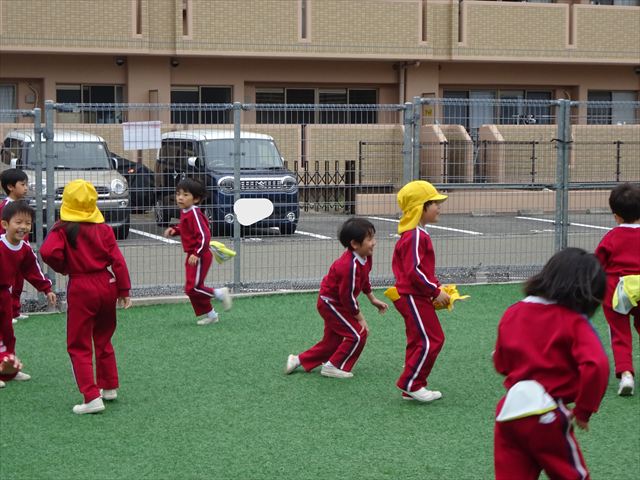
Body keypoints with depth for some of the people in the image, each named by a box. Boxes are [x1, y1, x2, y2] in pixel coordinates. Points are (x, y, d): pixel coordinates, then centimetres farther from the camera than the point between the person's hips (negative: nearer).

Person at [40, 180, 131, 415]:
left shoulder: (63, 229, -9)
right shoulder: (103, 228, 0)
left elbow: (48, 252, -24)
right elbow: (117, 260, -3)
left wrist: (63, 268, -4)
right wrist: (124, 290, 3)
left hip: (80, 289, -4)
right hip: (106, 285, 4)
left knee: (79, 346, 1)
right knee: (103, 339, 22)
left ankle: (92, 397, -9)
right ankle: (109, 387, 32)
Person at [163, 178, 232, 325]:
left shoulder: (194, 213, -21)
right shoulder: (184, 212, 9)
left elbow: (204, 236, -26)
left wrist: (197, 254, -31)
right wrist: (174, 230, 8)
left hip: (200, 257, -10)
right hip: (191, 256, 10)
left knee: (192, 288, -12)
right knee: (193, 289, 12)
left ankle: (220, 293, 4)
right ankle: (210, 315, 22)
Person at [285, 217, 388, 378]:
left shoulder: (365, 257, -6)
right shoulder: (350, 266, -35)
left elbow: (364, 279, 15)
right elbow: (348, 297, -27)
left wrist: (373, 299, 18)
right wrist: (360, 318, -16)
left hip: (331, 302, 10)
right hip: (330, 303, -10)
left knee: (332, 341, 17)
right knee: (358, 334, -11)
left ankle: (299, 360, 28)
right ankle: (333, 366, 1)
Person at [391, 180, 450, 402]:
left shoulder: (418, 234, 16)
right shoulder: (415, 236, -18)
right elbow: (414, 271, -24)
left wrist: (436, 288, 15)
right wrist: (435, 292, -18)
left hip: (417, 297, 11)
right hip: (413, 298, -11)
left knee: (419, 341, 14)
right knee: (431, 340, -9)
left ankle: (413, 388, 19)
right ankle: (410, 384, -3)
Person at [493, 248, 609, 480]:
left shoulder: (512, 313, 8)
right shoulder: (574, 322, -9)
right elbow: (596, 365, -23)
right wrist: (584, 410, -12)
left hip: (509, 409, 5)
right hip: (546, 414, -5)